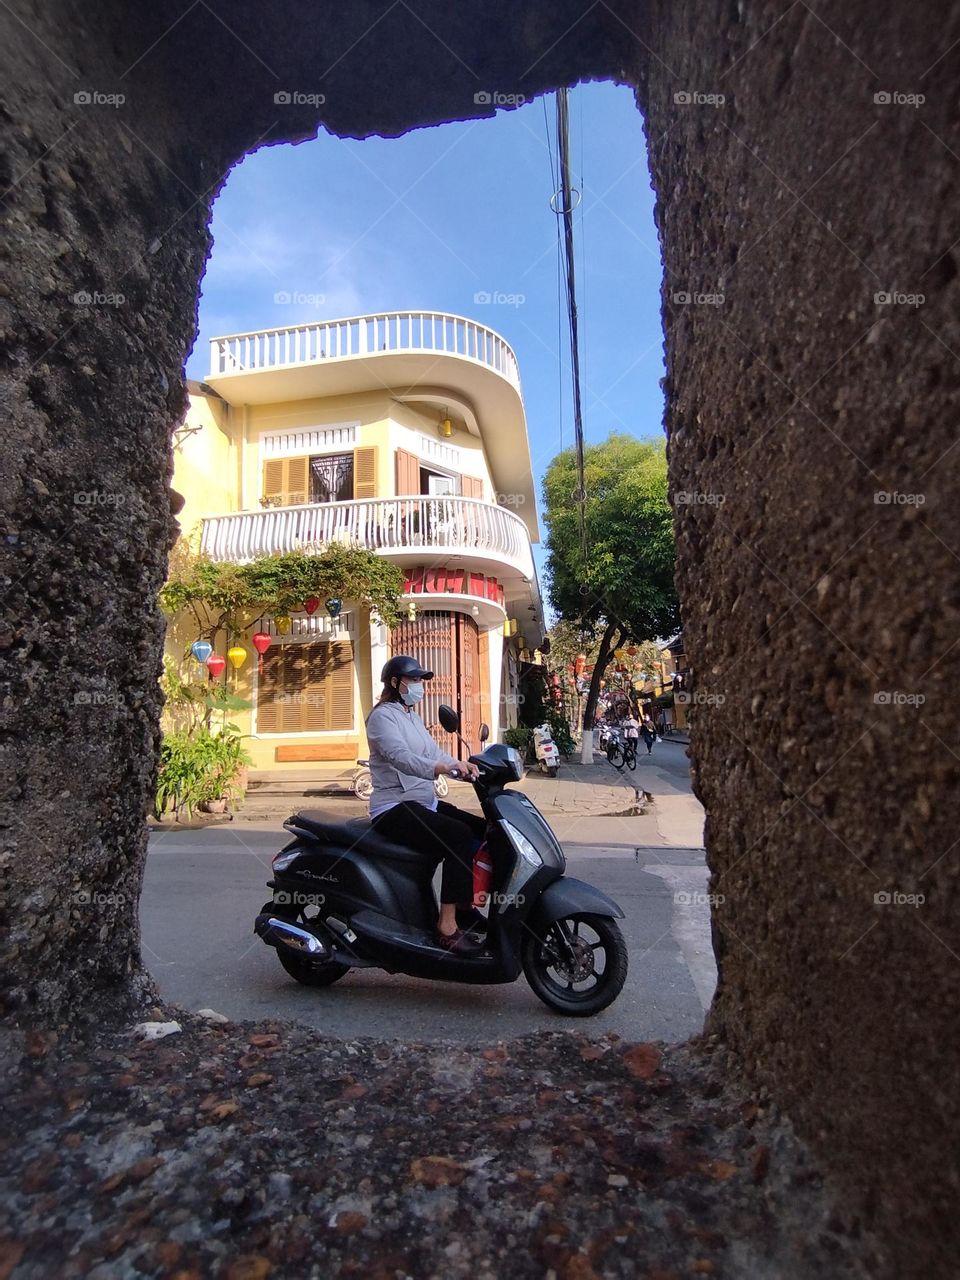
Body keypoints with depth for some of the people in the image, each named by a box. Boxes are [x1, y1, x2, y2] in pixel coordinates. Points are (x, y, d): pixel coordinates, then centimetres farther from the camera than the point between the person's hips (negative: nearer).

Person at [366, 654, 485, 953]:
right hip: (395, 808, -9)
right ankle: (448, 926, -21)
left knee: (484, 830, -3)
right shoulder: (382, 716, -10)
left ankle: (468, 905, 5)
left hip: (424, 802, 9)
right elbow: (400, 756, -28)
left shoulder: (412, 717, 19)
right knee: (460, 837, -27)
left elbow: (434, 753, 8)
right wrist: (442, 767, -44)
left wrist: (462, 765, -13)